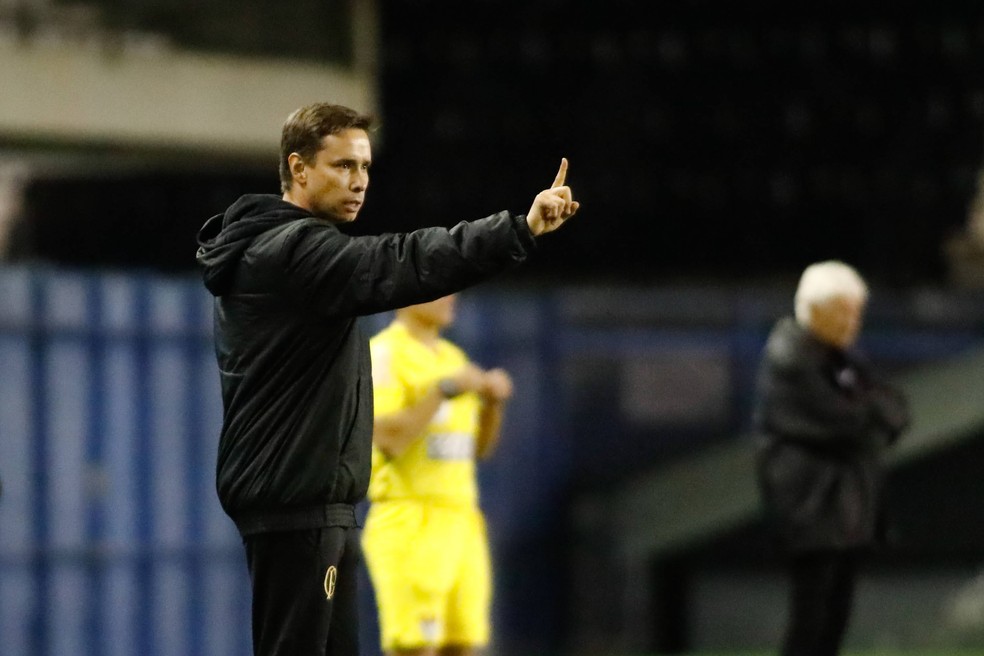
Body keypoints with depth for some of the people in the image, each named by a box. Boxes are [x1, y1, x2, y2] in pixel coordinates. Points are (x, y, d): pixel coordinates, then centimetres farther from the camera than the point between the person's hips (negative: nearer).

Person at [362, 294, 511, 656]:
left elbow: (479, 446, 20)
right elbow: (386, 439, -21)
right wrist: (446, 390, -20)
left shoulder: (451, 357, 18)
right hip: (409, 527, -8)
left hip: (461, 525, 8)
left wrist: (494, 399, 3)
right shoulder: (383, 354, -8)